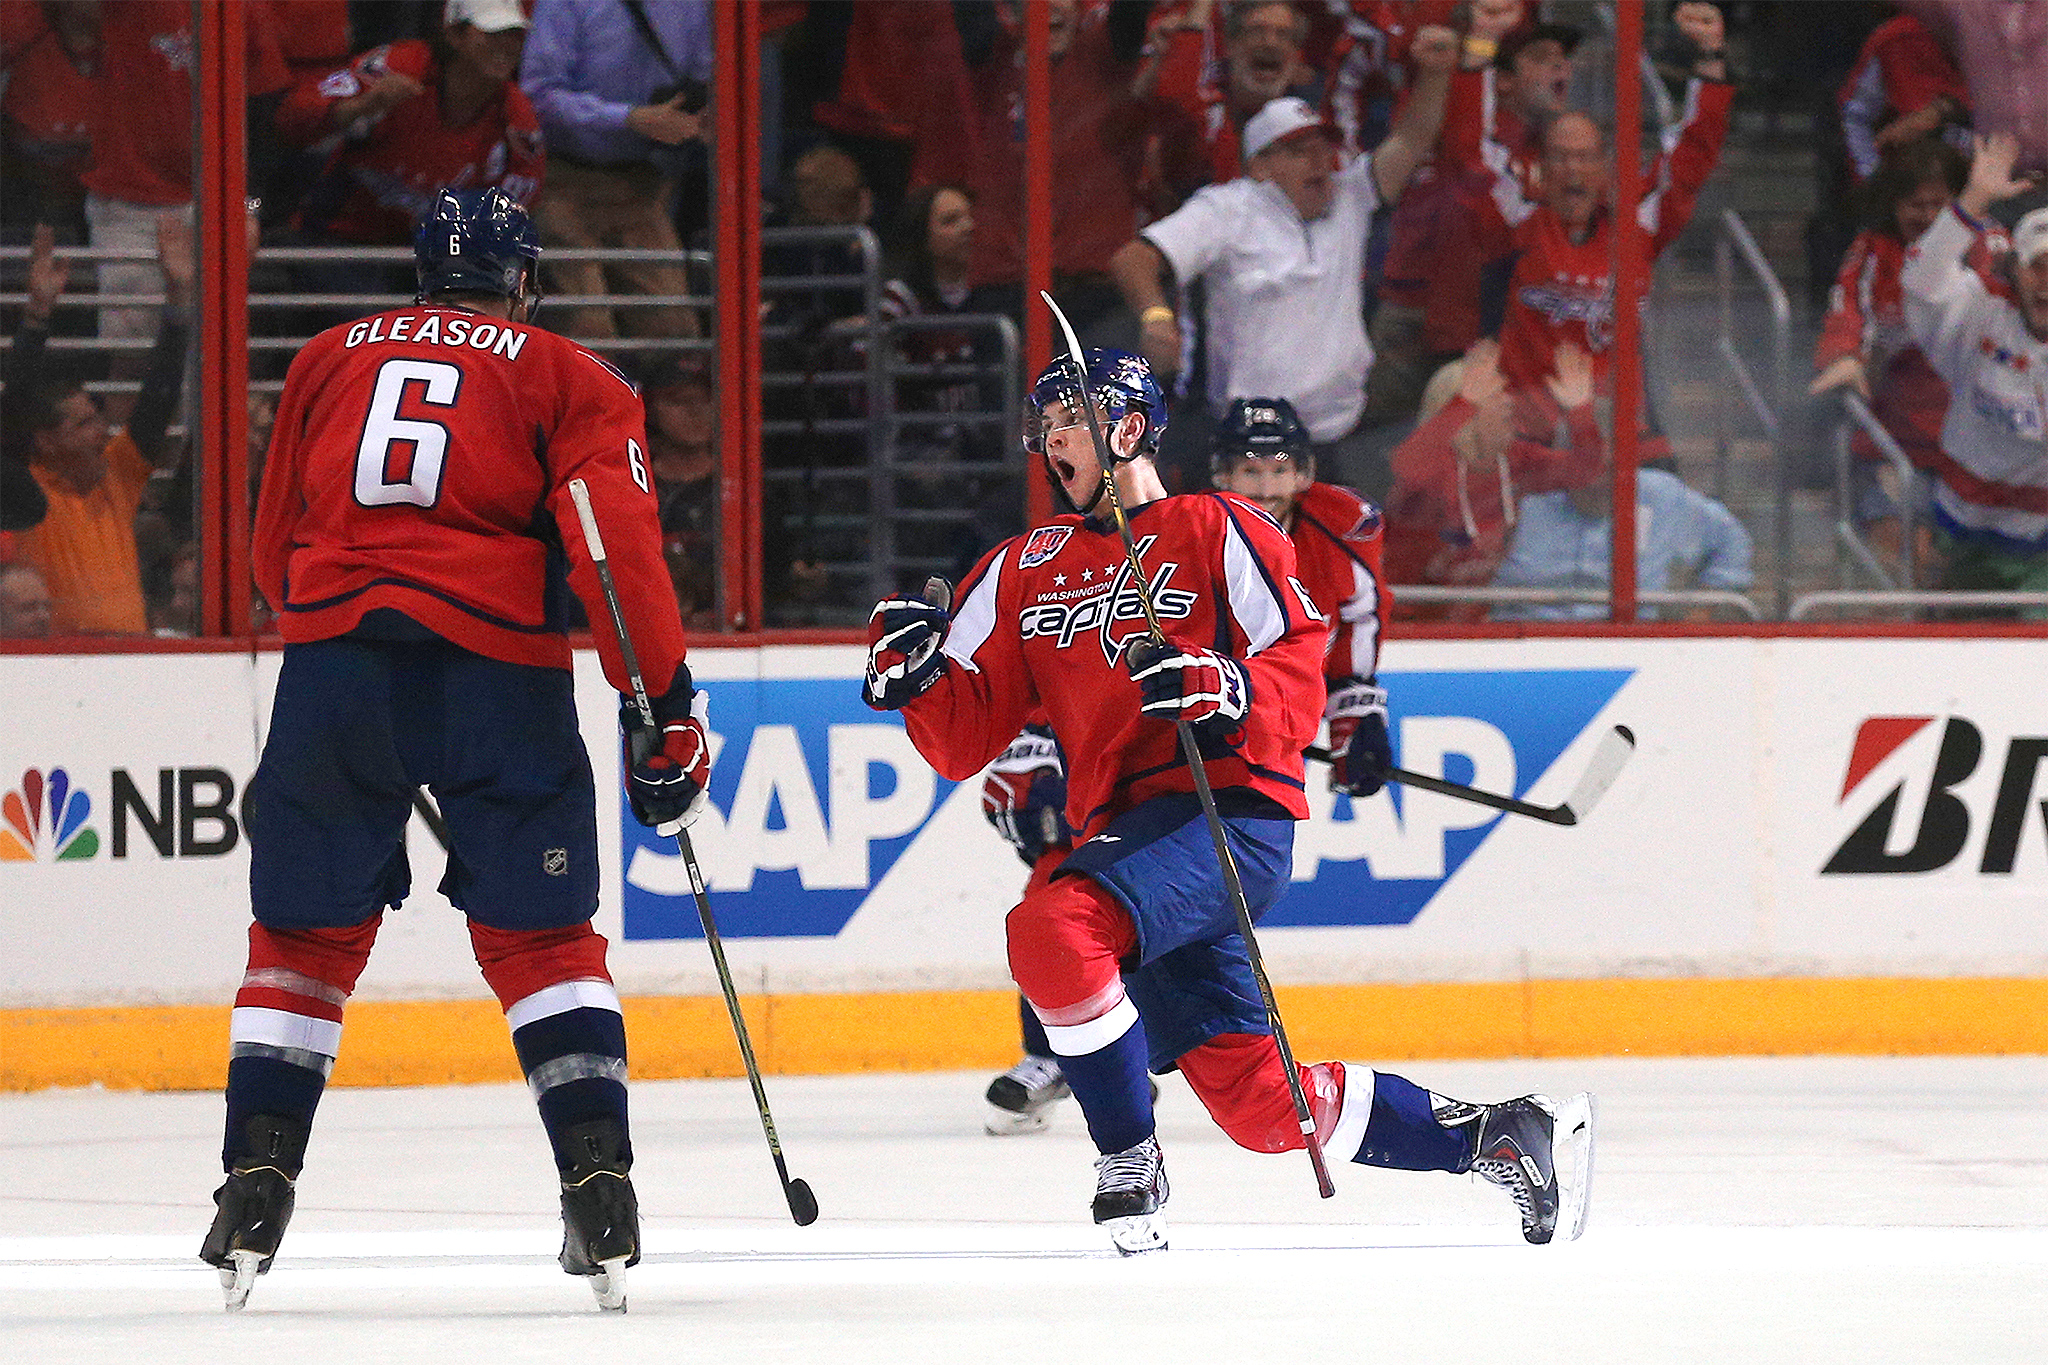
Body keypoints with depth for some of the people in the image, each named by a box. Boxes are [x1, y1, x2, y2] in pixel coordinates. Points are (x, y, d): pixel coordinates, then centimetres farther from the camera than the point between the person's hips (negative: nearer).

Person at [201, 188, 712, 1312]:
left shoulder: (327, 361, 21)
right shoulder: (568, 379, 11)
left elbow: (275, 553, 26)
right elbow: (617, 546, -3)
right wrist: (664, 711, -1)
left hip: (332, 651, 2)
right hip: (496, 666, -2)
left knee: (304, 933, 11)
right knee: (539, 935, 6)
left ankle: (255, 1182, 3)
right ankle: (598, 1183, -4)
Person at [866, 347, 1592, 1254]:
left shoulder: (1216, 532, 4)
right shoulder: (1023, 573, 21)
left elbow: (1302, 665, -4)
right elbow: (965, 738, 14)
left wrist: (1225, 691, -23)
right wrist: (915, 672, -5)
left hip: (1231, 814, -6)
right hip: (1122, 834, 6)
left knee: (1052, 930, -33)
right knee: (1257, 1102, 0)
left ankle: (1129, 1159, -17)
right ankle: (1496, 1136, 15)